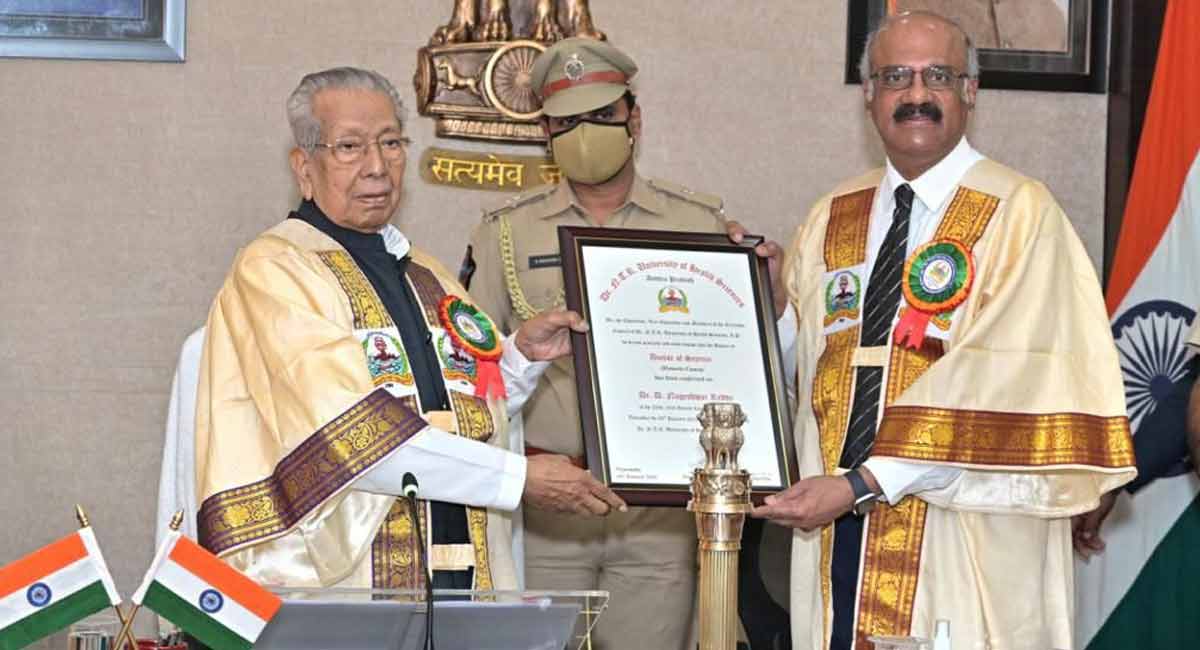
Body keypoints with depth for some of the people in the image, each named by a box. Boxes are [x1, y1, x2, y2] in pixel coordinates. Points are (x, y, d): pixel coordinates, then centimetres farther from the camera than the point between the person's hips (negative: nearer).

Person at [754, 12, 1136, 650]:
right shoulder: (830, 221, 13)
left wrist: (860, 483, -19)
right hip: (835, 531, 4)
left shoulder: (1020, 214, -6)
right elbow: (797, 366, 15)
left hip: (962, 543, -4)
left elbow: (999, 383, -15)